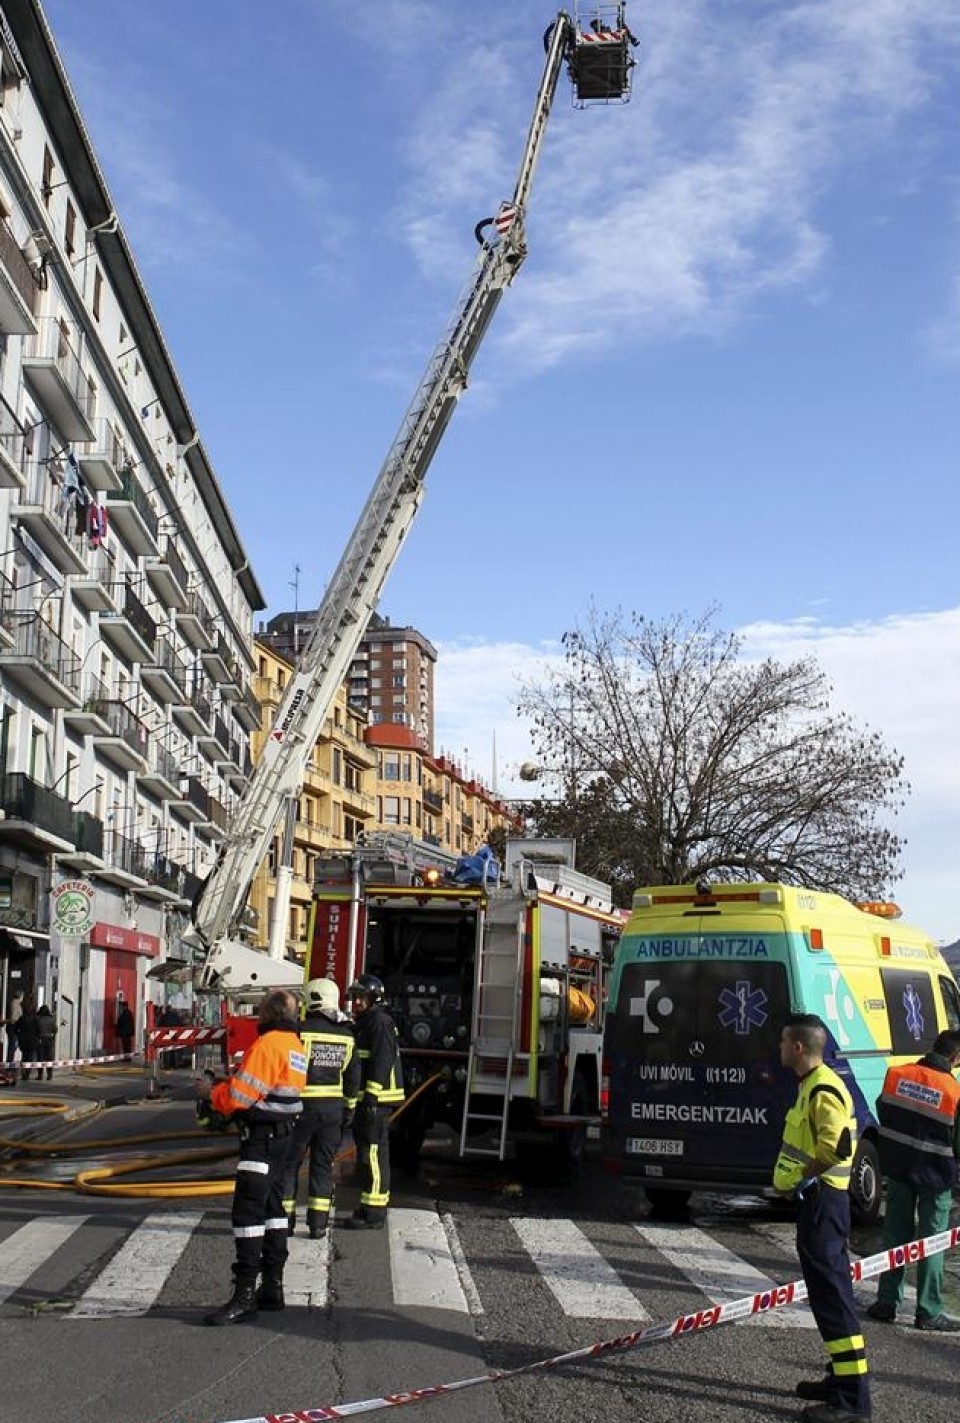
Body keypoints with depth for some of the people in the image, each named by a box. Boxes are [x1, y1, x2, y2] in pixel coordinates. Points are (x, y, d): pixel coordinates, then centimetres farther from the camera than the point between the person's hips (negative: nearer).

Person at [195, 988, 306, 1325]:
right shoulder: (295, 1044, 13)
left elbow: (239, 1096, -18)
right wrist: (231, 1081, 13)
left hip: (262, 1136, -10)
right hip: (284, 1135, 10)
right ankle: (272, 1287, 23)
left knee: (247, 1211, -10)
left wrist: (211, 1092, 0)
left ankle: (245, 1295, -12)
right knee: (272, 1207, 16)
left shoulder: (267, 1043, -17)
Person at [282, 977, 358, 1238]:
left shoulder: (301, 1031, -12)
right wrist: (349, 1109, 16)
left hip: (303, 1105, -4)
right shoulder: (346, 1035, 5)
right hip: (333, 1107, 4)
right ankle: (318, 1223, 9)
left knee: (289, 1162, 8)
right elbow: (353, 1077, 9)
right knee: (323, 1165, 10)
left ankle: (285, 1219, 8)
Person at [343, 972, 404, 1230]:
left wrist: (371, 1095, -24)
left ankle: (374, 1214, -8)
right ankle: (371, 1209, 21)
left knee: (373, 1153, -10)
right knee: (367, 1154, 14)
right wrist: (354, 1101, 21)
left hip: (377, 1099, -11)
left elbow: (382, 1061, -20)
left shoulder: (380, 1022, -12)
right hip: (366, 1100, 11)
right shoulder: (364, 1024, 20)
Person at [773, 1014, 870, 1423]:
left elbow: (835, 1149, -27)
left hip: (821, 1199, -11)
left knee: (831, 1294, -9)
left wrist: (798, 1181, -16)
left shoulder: (822, 1089, -18)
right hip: (817, 1199, 11)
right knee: (828, 1289, 16)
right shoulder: (811, 1085, 15)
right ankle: (842, 1378, 25)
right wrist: (797, 1183, 14)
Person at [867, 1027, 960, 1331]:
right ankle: (928, 1312, 11)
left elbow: (883, 1113, 7)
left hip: (898, 1167, 4)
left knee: (895, 1234, 14)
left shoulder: (896, 1075, -7)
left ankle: (886, 1303, 18)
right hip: (935, 1175, -4)